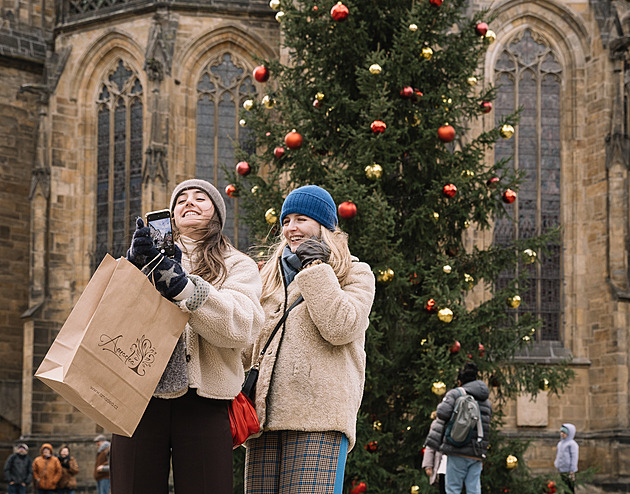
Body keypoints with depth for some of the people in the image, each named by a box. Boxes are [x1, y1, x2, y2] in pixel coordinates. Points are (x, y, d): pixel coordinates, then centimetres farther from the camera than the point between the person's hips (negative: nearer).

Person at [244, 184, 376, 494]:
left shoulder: (355, 274, 10)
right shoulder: (271, 277, 26)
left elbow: (340, 328, -9)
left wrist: (316, 270, -2)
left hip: (318, 413, -5)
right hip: (265, 414, 5)